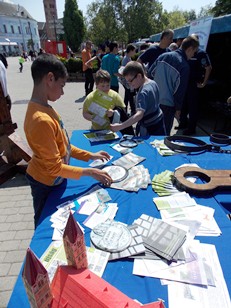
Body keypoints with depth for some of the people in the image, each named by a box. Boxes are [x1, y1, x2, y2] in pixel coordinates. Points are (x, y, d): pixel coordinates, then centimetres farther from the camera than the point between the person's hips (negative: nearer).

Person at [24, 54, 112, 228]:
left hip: (52, 180, 8)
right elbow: (55, 167, -28)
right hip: (46, 184, -8)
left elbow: (62, 145, 4)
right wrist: (89, 172, -21)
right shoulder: (41, 120, -34)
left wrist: (90, 156, 3)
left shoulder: (44, 109, -4)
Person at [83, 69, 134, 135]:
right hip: (97, 131, -1)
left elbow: (122, 110, -3)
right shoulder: (90, 98, -5)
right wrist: (92, 118, -17)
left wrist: (114, 112, -22)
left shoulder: (115, 95, -5)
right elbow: (85, 113, 3)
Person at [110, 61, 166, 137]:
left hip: (149, 129, -9)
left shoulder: (143, 92, -28)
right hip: (159, 121, 9)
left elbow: (139, 114, -41)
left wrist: (120, 126, -47)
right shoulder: (153, 83, -1)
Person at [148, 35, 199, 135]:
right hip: (167, 105, -6)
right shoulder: (185, 66, -11)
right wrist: (178, 109, -1)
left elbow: (150, 73, 10)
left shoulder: (163, 56, 5)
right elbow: (180, 90, -10)